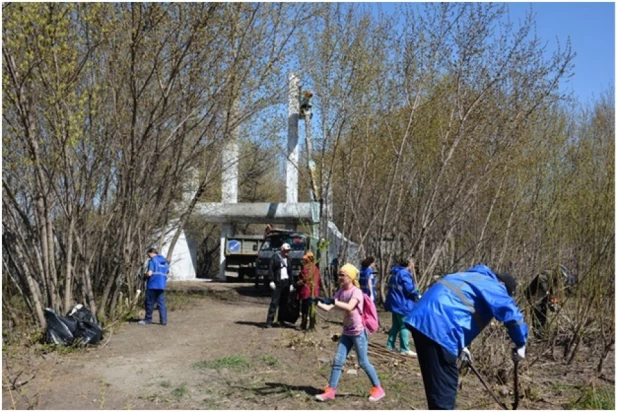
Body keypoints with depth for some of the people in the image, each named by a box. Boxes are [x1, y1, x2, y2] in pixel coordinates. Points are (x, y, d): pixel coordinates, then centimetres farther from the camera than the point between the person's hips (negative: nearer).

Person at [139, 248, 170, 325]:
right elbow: (167, 273, 16)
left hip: (152, 285, -6)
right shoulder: (165, 261, 14)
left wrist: (145, 274, 4)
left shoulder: (152, 261, -8)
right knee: (161, 303, 6)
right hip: (162, 285, 6)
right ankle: (163, 320, 3)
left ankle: (148, 319, 15)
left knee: (149, 303, 6)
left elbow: (149, 273, -16)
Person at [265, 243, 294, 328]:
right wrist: (271, 281, -15)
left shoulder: (287, 259, 17)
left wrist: (291, 283, 15)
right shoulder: (275, 257, -2)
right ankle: (269, 322, -10)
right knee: (274, 302, -10)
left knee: (284, 302, 7)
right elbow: (270, 269, -7)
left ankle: (280, 320, 16)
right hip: (277, 283, -6)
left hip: (286, 282, 6)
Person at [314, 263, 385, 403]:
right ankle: (330, 390, 9)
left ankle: (377, 389, 15)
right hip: (347, 332, 7)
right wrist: (317, 302, -18)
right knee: (337, 360, 3)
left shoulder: (356, 291, -16)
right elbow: (328, 308, -2)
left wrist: (333, 302, -43)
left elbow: (349, 307, -35)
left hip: (358, 332, -7)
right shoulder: (341, 292, 5)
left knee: (363, 362, 0)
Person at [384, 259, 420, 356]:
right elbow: (409, 288, -24)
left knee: (395, 325, 17)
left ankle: (390, 345, 20)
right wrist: (417, 296, -6)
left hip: (395, 303, 9)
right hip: (402, 304, -9)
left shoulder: (396, 272, 12)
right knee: (404, 326, -3)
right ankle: (404, 349, 0)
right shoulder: (404, 274, -18)